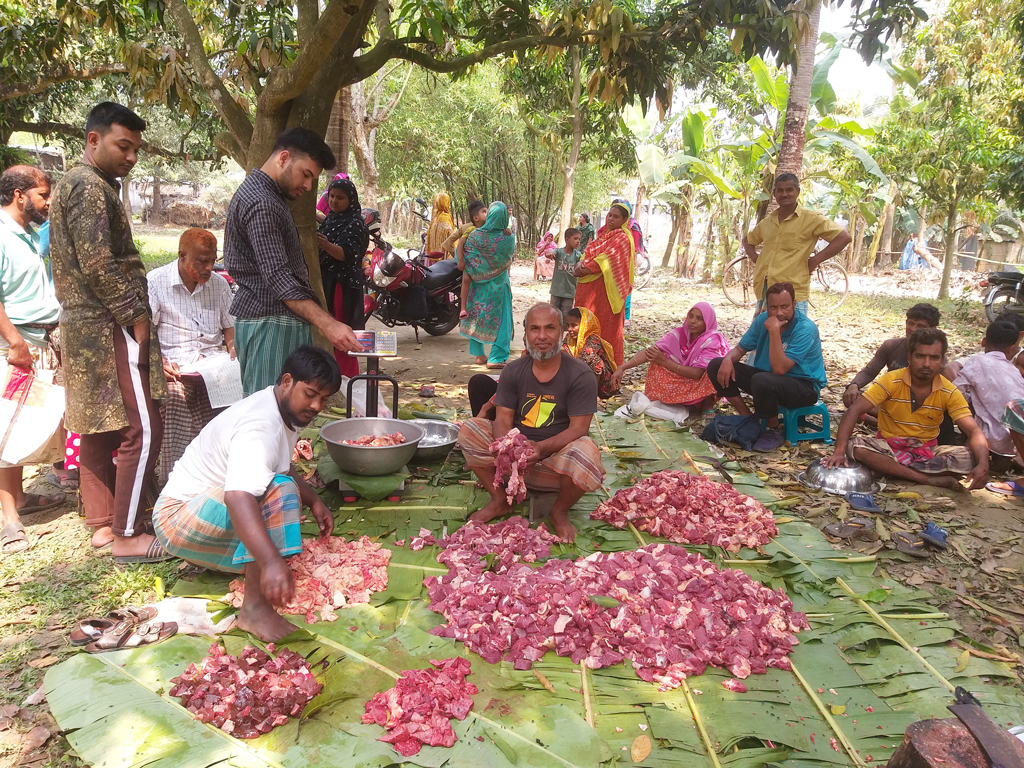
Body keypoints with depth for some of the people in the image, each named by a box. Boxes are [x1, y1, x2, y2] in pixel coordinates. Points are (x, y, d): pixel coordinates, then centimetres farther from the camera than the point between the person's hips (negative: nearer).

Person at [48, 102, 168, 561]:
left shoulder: (71, 184, 21)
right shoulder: (90, 187, -12)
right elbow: (98, 264, -21)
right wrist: (136, 315, -14)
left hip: (84, 328, 11)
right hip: (108, 328, -11)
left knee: (98, 429, 13)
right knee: (141, 430, -8)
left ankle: (102, 523, 22)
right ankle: (127, 535, -3)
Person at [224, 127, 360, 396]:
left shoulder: (270, 196, 19)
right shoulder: (260, 204, -16)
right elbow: (278, 278, -24)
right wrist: (327, 324, -32)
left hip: (284, 319, 10)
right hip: (270, 321, -10)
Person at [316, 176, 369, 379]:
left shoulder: (355, 224, -8)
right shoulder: (328, 220, 16)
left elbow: (348, 254, -22)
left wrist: (327, 245, -38)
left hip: (343, 285, -8)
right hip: (323, 282, 8)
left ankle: (346, 378, -3)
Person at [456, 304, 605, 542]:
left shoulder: (581, 375, -11)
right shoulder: (514, 370, 1)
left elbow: (579, 428, -16)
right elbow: (503, 418, -4)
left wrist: (541, 448, -33)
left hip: (557, 455, -3)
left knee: (586, 452, -36)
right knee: (468, 430, -15)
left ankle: (560, 512, -5)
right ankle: (500, 500, 1)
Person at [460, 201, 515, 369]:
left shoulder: (476, 235, -14)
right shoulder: (508, 238, -13)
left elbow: (462, 253, -7)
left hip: (479, 284, 2)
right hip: (499, 284, -1)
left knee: (477, 317, 15)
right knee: (500, 319, 6)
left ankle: (479, 354, 21)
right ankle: (495, 358, 0)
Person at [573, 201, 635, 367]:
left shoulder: (622, 238, -9)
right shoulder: (603, 234, 17)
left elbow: (606, 260, -17)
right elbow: (588, 253, 11)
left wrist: (584, 271, -15)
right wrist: (580, 264, -10)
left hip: (607, 288, -8)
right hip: (590, 287, 8)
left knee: (605, 326, -4)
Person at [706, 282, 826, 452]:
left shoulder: (805, 329, -23)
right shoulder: (763, 320, -4)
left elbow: (780, 368, -32)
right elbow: (740, 349, 5)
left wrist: (774, 331, -35)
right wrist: (728, 360, -18)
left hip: (804, 386, -7)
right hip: (768, 376, 7)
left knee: (762, 381, -40)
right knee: (716, 366, -7)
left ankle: (774, 431, -12)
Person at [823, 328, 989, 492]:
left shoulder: (949, 392, -6)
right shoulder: (891, 381, -13)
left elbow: (974, 431, -11)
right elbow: (854, 411, -22)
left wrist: (983, 465, -33)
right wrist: (839, 451, -36)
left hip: (928, 450, 2)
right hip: (888, 447, -2)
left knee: (971, 457, -25)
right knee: (854, 445, -33)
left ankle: (889, 469, -27)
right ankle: (930, 479, -30)